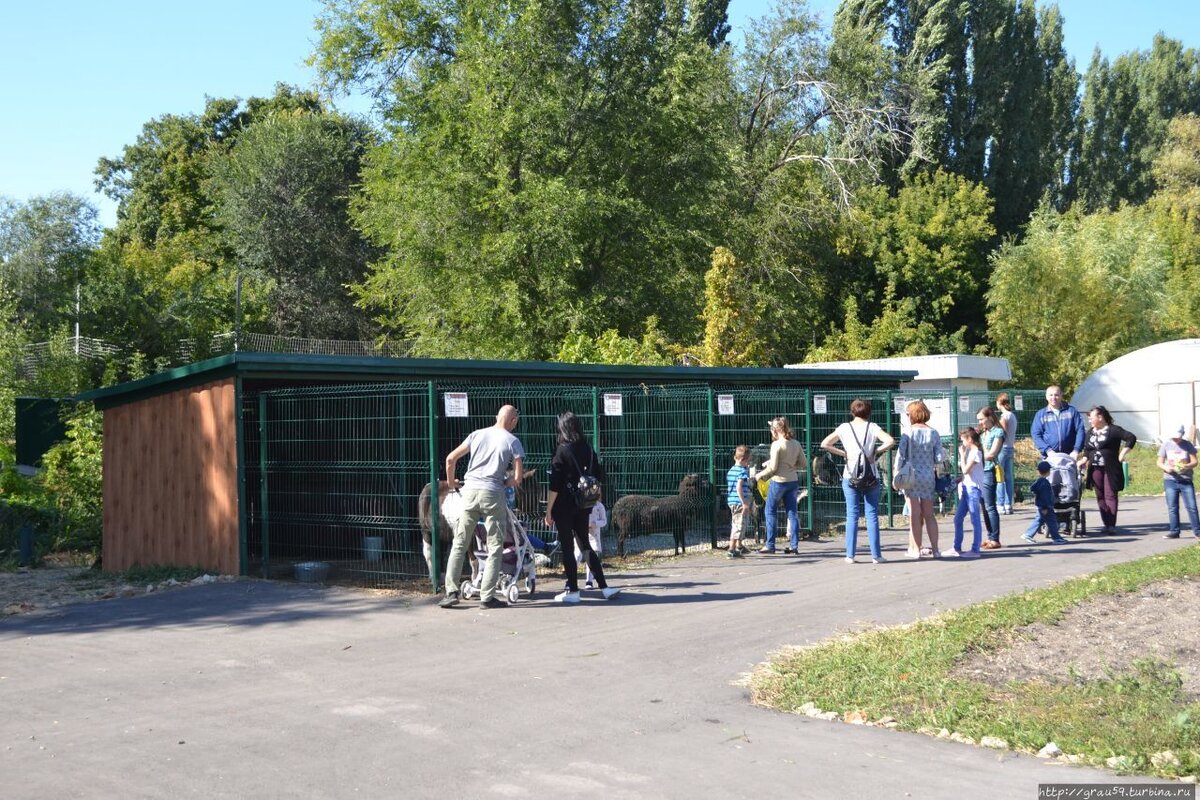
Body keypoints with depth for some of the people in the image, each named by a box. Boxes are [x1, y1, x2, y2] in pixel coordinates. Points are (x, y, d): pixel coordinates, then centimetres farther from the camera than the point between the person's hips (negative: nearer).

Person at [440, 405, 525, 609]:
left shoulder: (477, 434, 11)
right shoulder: (513, 441, 2)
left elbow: (450, 459, 8)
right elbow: (518, 478, -4)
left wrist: (451, 482, 22)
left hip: (470, 490, 3)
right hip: (493, 493, -3)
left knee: (459, 544, 12)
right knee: (495, 548, 6)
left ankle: (451, 592, 9)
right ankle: (487, 597, 4)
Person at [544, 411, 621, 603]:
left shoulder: (562, 451, -13)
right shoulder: (588, 449, 4)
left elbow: (555, 486, -14)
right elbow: (599, 477, 8)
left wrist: (548, 511, -10)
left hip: (564, 506, -6)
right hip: (583, 506, 6)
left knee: (567, 547, 4)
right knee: (585, 545, 15)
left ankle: (573, 591, 8)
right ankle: (604, 587, 10)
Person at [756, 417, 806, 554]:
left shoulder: (777, 445, -13)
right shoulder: (796, 444, 4)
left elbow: (772, 468, -14)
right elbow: (804, 465, 8)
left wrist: (759, 475, 1)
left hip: (779, 481, -6)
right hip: (793, 481, 6)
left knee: (771, 512, 6)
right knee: (792, 513, 10)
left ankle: (770, 545, 7)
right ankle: (794, 545, 11)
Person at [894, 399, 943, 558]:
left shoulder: (908, 433, -8)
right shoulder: (934, 433, -1)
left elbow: (900, 455, -10)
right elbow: (940, 457, -3)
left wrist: (897, 474, -1)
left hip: (911, 476, -2)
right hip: (929, 477, 3)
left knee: (915, 515, 3)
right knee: (929, 514, 12)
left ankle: (916, 549, 5)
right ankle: (934, 548, 12)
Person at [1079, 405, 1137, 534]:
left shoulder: (1113, 430, -6)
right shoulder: (1090, 433, 15)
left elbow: (1131, 438, -10)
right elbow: (1087, 451, 20)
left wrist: (1123, 453, -11)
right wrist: (1083, 460, 2)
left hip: (1110, 469, -6)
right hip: (1095, 469, 6)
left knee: (1110, 495, -8)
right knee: (1100, 497, 5)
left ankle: (1112, 525, -9)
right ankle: (1106, 524, 10)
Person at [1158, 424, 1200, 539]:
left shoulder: (1188, 445, 2)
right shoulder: (1166, 445, 4)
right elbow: (1159, 462, 6)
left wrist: (1186, 466, -21)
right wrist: (1166, 467, -16)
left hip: (1186, 480, -1)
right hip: (1170, 480, 1)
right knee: (1172, 508, 1)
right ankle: (1174, 531, 7)